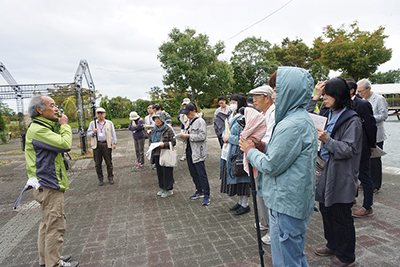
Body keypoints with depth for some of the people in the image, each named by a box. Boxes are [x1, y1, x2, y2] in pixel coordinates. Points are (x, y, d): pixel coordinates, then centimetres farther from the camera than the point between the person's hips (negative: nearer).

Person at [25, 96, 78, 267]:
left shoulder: (42, 127, 14)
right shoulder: (37, 130, -20)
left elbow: (58, 143, 16)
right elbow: (65, 144, -27)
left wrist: (59, 125, 6)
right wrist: (65, 125, -12)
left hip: (48, 184, 11)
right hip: (49, 186, -11)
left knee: (47, 224, 21)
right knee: (55, 226, -1)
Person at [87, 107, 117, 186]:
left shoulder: (109, 123, 10)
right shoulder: (92, 123, 13)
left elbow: (113, 133, 9)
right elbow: (88, 133, 12)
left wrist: (114, 143, 1)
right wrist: (93, 132, -10)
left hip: (106, 144, -1)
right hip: (97, 145, 1)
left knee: (109, 162, 2)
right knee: (98, 164, 4)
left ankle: (110, 178, 13)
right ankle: (100, 179, 14)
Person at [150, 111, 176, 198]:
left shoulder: (168, 129, -11)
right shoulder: (154, 130, 11)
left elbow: (173, 142, -12)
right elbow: (151, 140, 24)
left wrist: (164, 144, -25)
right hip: (156, 155, 7)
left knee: (167, 172, 2)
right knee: (159, 172, 15)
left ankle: (169, 190, 17)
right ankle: (162, 188, 31)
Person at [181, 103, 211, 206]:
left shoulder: (200, 121, -11)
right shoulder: (188, 122, 16)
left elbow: (202, 136, -19)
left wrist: (189, 136, -20)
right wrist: (184, 136, 5)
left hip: (198, 152, -9)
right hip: (189, 150, 9)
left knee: (202, 174, -6)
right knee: (193, 173, 15)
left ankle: (206, 195, 3)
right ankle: (199, 191, 30)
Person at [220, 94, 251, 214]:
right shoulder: (231, 116, 13)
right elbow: (225, 131, 20)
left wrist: (229, 138, -14)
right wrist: (224, 136, -2)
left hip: (238, 153, -9)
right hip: (229, 153, 9)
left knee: (241, 179, 3)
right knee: (235, 178, 17)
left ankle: (245, 204, 19)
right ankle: (240, 202, 32)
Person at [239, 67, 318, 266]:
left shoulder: (292, 125, -25)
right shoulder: (302, 118, 9)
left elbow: (271, 166, -22)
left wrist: (250, 150, -6)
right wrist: (261, 145, 5)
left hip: (286, 203, -10)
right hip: (297, 201, 10)